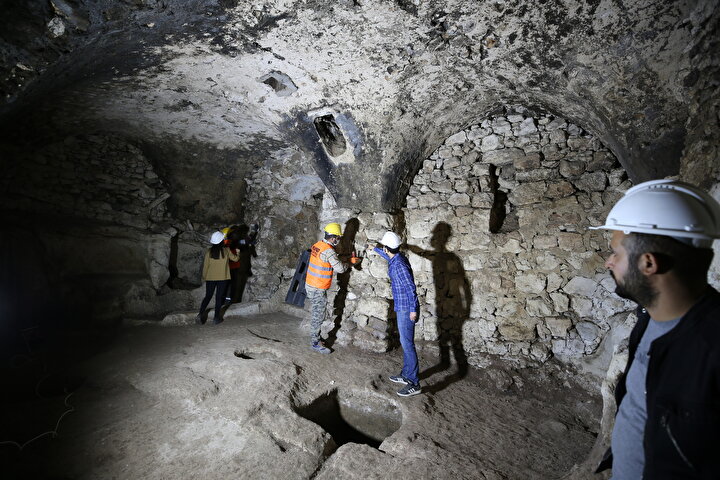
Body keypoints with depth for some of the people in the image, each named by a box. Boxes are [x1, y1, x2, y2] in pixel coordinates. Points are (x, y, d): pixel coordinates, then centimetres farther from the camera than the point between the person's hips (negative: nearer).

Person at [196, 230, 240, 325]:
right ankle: (216, 318, 10)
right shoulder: (226, 250, -8)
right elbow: (235, 259, 7)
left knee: (207, 296, 14)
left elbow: (205, 265, -1)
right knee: (219, 297, 6)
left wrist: (204, 276, 13)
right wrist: (237, 253, 28)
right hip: (223, 278, -2)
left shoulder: (209, 251, -5)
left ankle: (200, 315, 5)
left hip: (210, 278, 2)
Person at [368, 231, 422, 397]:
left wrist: (413, 310, -21)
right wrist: (375, 249, 46)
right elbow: (387, 255, 31)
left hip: (406, 309, -10)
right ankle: (406, 375, 30)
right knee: (405, 342, 17)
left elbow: (410, 287, -25)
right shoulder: (397, 258, 6)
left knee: (407, 344, -4)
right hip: (402, 307, 10)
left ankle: (414, 384, 5)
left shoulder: (399, 265, -23)